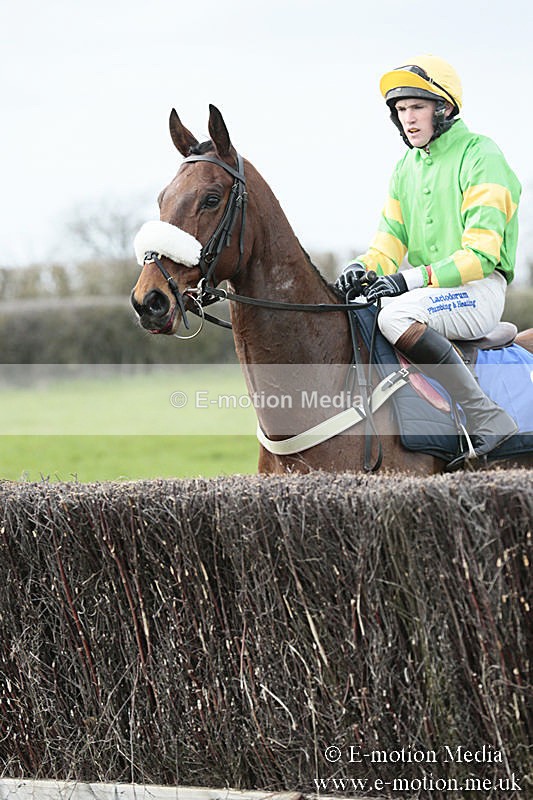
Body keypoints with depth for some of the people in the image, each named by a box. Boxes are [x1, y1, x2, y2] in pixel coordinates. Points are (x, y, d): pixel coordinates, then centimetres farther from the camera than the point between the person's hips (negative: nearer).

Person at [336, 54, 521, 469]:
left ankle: (488, 419, -30)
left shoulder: (481, 156, -10)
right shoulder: (407, 166, 14)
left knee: (396, 316, -34)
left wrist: (412, 278, -26)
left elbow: (480, 254, -18)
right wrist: (364, 267, -13)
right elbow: (391, 239, 11)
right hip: (425, 291, 8)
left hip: (478, 290, -8)